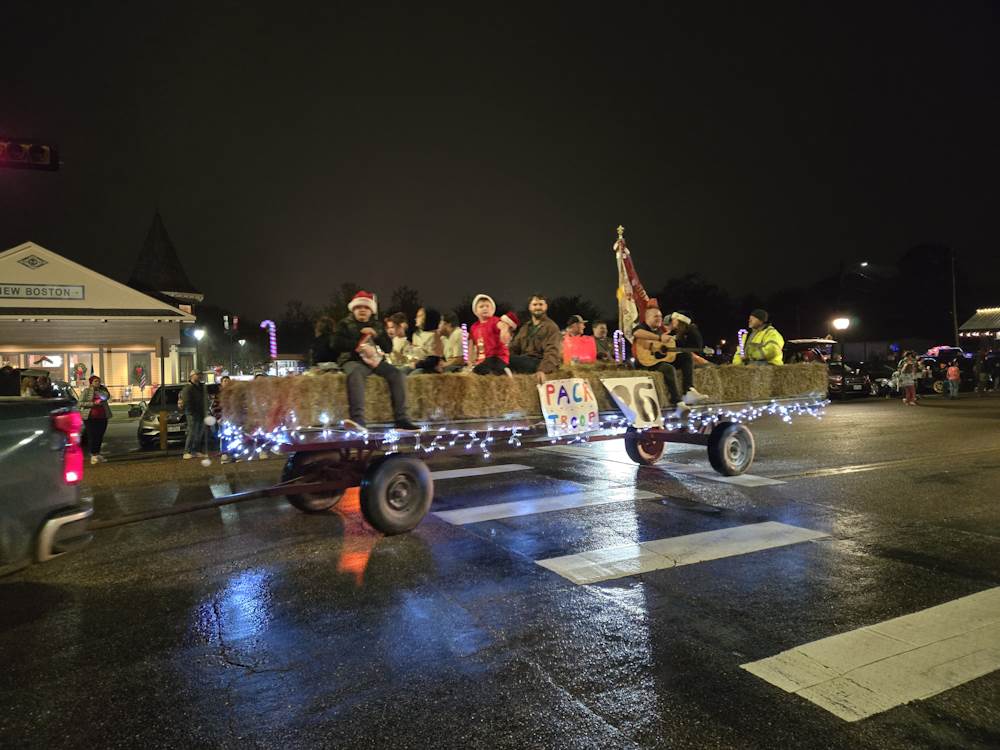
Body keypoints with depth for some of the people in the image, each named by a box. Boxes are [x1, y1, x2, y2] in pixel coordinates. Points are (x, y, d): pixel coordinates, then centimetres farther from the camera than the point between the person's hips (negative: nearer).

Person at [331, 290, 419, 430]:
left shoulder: (376, 326, 25)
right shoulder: (345, 324, 14)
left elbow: (388, 347, 14)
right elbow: (337, 344, -4)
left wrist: (375, 334, -3)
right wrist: (359, 346, -13)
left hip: (376, 360, 4)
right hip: (353, 360, -4)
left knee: (398, 375, -22)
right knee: (355, 374, -40)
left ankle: (401, 419, -24)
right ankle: (358, 418, -52)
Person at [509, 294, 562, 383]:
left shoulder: (551, 327, 1)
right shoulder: (524, 328, 24)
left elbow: (552, 352, -14)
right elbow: (514, 349, 17)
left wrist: (543, 370, -32)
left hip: (539, 363, -6)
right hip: (524, 362, 6)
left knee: (510, 360, -31)